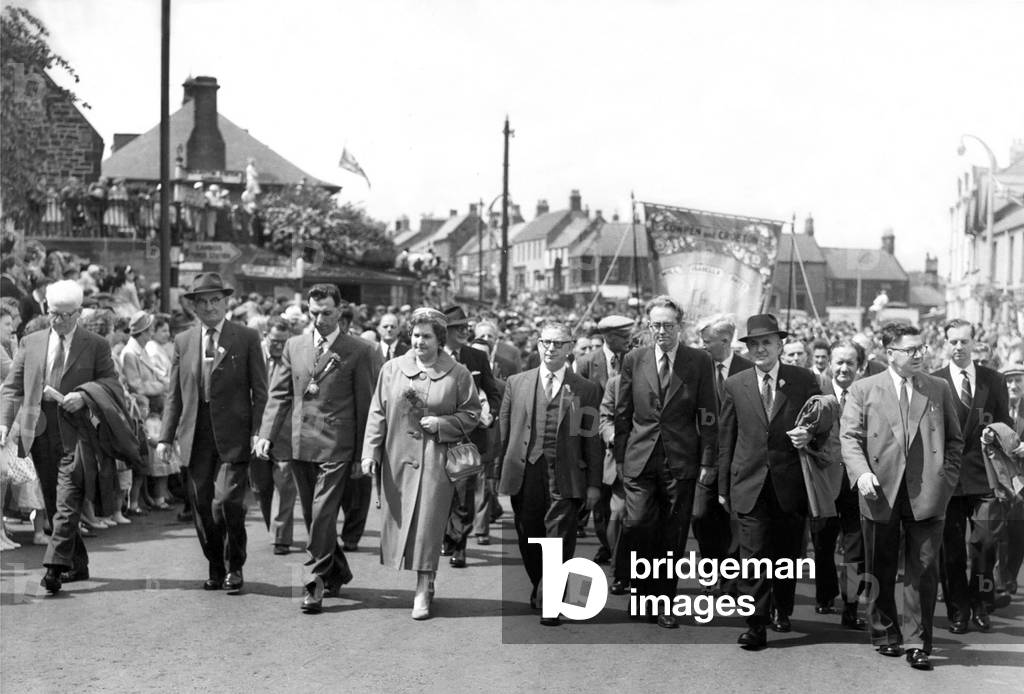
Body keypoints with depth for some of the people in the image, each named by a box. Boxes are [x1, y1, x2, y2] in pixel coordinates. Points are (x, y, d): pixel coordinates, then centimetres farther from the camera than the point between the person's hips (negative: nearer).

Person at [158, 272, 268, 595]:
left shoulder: (247, 338, 2)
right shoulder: (183, 341, 12)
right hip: (196, 437, 4)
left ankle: (234, 568, 6)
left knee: (227, 502, -13)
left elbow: (260, 391, 0)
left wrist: (259, 432, -10)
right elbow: (174, 395, 13)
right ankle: (215, 568, 22)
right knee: (202, 508, 6)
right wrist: (166, 437, 6)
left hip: (233, 437, -4)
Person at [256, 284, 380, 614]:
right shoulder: (294, 346, 9)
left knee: (323, 515, -9)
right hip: (300, 446, 5)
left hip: (337, 447, -5)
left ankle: (314, 585, -1)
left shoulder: (359, 351, -4)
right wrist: (267, 434, -3)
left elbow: (366, 405, -3)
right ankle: (338, 572, 31)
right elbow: (279, 394, 10)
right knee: (312, 516, 14)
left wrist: (362, 455, -4)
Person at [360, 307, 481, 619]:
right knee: (398, 520, 7)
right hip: (397, 459, 3)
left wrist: (441, 423, -12)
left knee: (428, 523, -6)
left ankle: (423, 591, 0)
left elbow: (471, 414, 3)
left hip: (435, 461, -3)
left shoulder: (458, 374, 1)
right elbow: (378, 413, 5)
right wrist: (370, 452, -2)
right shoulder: (392, 369, 6)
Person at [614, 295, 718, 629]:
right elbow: (622, 414, 10)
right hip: (640, 460, 1)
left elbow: (708, 416, 2)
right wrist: (619, 457, 7)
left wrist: (707, 462, -2)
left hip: (681, 461, -1)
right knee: (637, 524, -11)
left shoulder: (699, 361, 2)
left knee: (673, 535, 3)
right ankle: (644, 588, 12)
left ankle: (664, 602, 14)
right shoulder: (634, 360, 7)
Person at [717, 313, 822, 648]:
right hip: (750, 483, 0)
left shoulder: (804, 380, 3)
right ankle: (756, 624, -3)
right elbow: (726, 439, 8)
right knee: (754, 554, -6)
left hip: (791, 484, 0)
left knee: (787, 554, 11)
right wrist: (723, 487, 7)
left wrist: (810, 435, -14)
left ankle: (782, 611, 33)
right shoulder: (735, 385, 5)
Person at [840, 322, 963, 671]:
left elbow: (954, 439, 15)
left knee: (923, 571, -2)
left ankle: (916, 643, 5)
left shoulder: (939, 389, 11)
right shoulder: (863, 390, 5)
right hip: (881, 493, -1)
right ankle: (885, 634, 24)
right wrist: (861, 472, -15)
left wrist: (948, 478, 2)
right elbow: (850, 436, 0)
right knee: (881, 571, 9)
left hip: (927, 495, 1)